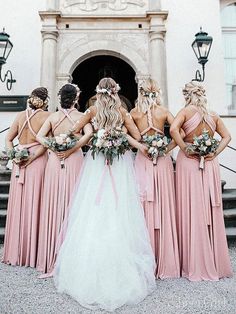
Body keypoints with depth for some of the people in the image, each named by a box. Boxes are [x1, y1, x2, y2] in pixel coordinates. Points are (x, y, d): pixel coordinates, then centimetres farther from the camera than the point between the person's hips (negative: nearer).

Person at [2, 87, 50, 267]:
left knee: (18, 205, 10)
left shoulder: (21, 115, 10)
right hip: (38, 163, -4)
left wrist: (15, 156, 1)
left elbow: (8, 139, 9)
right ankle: (31, 253, 10)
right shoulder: (47, 116, -3)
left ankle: (16, 253, 21)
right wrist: (32, 157, -11)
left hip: (19, 164, 4)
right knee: (34, 205, 1)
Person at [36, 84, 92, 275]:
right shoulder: (81, 116, 1)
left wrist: (55, 148, -3)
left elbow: (39, 136, -1)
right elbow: (88, 133, -17)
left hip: (55, 161, 2)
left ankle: (52, 258, 17)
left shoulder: (52, 117, 8)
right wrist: (71, 149, -12)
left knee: (54, 205, 7)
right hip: (74, 161, -2)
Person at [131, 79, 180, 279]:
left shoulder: (134, 112, 2)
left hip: (142, 160, 0)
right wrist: (168, 149, 0)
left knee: (144, 208, 6)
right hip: (162, 161, 1)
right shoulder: (164, 112, 2)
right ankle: (164, 261, 17)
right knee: (163, 206, 6)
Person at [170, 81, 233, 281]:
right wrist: (215, 153, 5)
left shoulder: (187, 111, -4)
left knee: (192, 210, 2)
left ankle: (196, 264, 12)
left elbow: (173, 129, -20)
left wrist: (184, 149, -11)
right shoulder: (213, 115, 10)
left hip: (190, 162, -4)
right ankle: (215, 262, 23)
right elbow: (227, 136, 13)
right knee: (211, 210, 11)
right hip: (210, 165, 5)